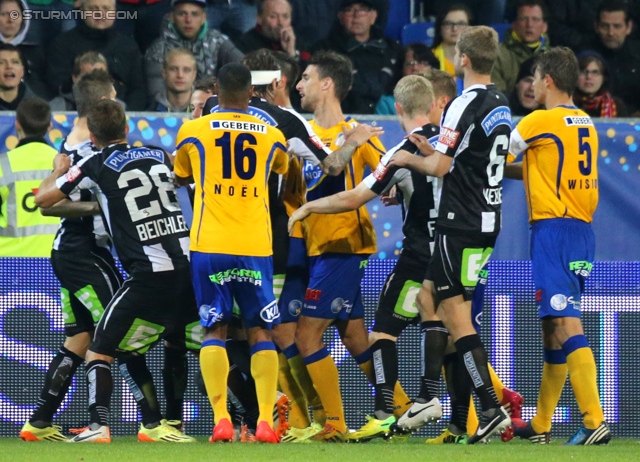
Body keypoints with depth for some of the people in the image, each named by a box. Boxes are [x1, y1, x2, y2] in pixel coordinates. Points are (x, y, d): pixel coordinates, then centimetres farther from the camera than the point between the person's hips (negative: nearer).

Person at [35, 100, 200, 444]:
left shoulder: (96, 166, 1)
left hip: (151, 276, -4)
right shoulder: (159, 155, 14)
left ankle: (98, 426, -11)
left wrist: (59, 170, 28)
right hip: (190, 266, 4)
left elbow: (43, 199, 7)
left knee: (99, 352, 5)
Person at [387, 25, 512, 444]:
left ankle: (492, 409, -10)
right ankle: (429, 397, 16)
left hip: (462, 223, -9)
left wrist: (409, 159, 2)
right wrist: (432, 150, 16)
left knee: (456, 313, -5)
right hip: (488, 219, 9)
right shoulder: (500, 105, 11)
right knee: (429, 295, 16)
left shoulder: (465, 106, -16)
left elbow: (440, 168, -17)